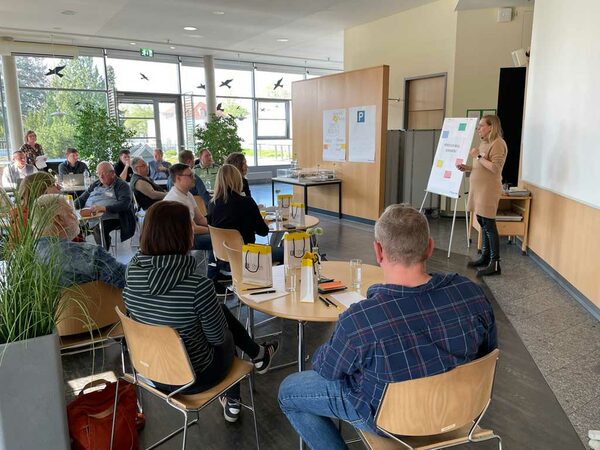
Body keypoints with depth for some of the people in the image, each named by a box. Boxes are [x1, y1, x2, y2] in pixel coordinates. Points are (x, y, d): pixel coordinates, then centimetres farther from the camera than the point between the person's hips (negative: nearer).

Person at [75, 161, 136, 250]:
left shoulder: (122, 185, 3)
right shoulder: (95, 185, 26)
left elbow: (124, 204, -13)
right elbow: (82, 199, 29)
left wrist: (105, 208, -27)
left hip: (107, 218, -6)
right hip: (87, 216, 6)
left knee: (98, 229, -36)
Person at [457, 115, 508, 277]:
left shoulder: (498, 143, -11)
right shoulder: (484, 143, 18)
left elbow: (495, 168, -21)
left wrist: (478, 156, -16)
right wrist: (467, 168, 9)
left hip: (488, 190, -9)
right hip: (478, 189, 9)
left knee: (489, 224, -8)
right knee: (483, 223, 13)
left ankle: (495, 264, -4)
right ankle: (485, 257, 23)